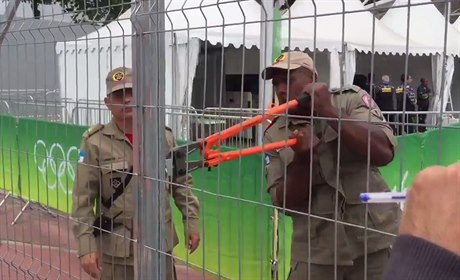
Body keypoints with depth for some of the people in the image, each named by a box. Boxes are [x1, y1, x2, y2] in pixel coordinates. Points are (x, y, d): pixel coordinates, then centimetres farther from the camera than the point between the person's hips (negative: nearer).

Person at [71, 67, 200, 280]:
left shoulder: (164, 137, 1)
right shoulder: (95, 143, -9)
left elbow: (181, 184, 9)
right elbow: (82, 200, -9)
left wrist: (191, 222, 5)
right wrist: (86, 247, -13)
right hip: (115, 249, -3)